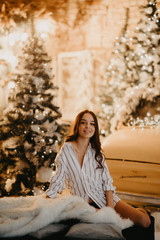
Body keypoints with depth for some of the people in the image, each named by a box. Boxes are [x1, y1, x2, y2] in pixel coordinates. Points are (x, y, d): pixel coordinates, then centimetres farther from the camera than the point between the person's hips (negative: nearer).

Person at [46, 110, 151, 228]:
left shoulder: (96, 151, 6)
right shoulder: (66, 149, -3)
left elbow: (107, 181, 1)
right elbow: (58, 178, 2)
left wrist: (110, 208, -11)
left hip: (105, 197, 2)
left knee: (144, 221, -17)